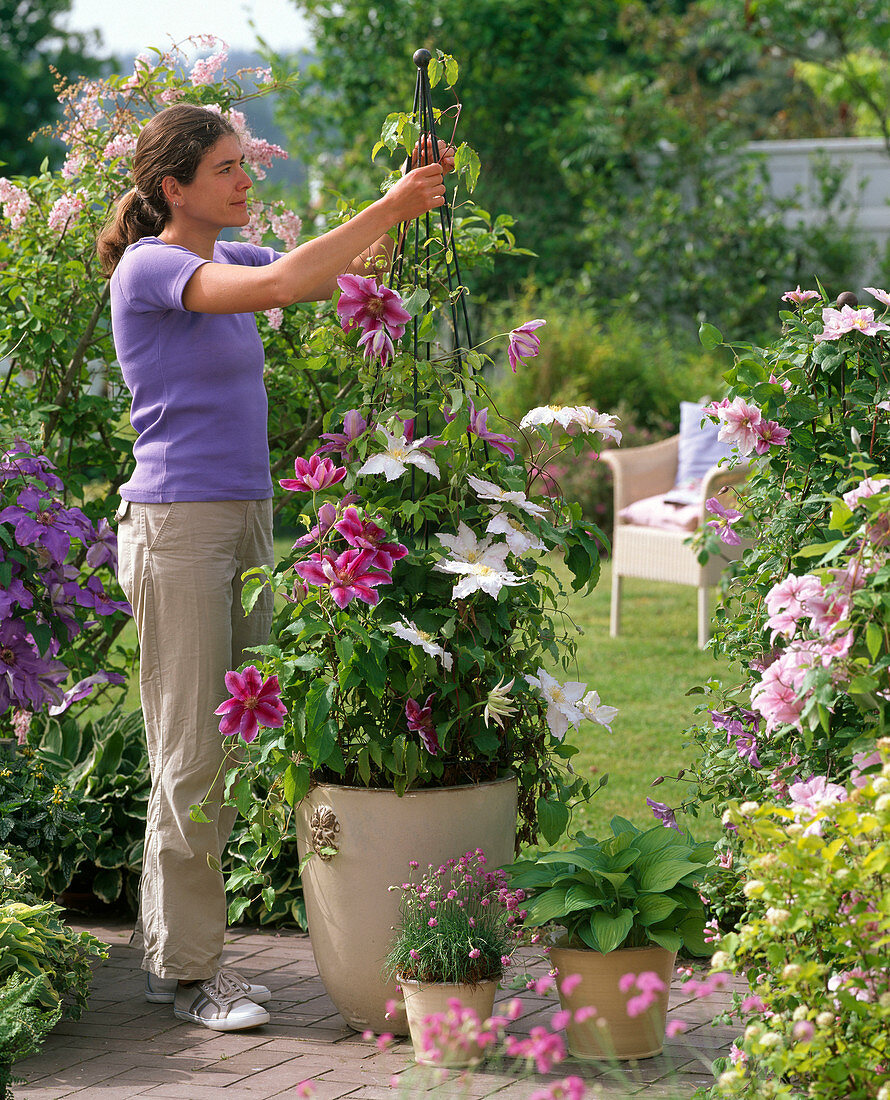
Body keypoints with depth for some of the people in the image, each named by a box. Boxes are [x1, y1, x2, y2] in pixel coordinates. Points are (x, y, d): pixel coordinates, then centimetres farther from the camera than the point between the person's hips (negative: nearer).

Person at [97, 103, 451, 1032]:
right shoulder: (148, 269, -12)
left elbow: (342, 271, 11)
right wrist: (388, 207, -21)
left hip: (243, 526, 9)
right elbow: (282, 284, -25)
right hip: (178, 531, -9)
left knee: (219, 749, 11)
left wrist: (404, 211, -7)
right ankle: (188, 969, 4)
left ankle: (165, 948, 19)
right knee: (192, 756, -4)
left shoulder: (221, 260, 14)